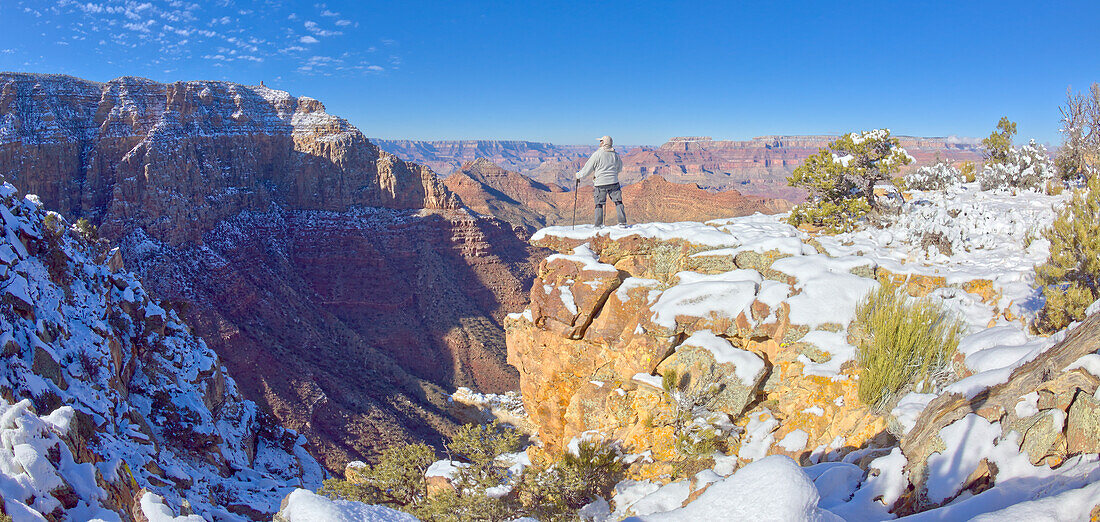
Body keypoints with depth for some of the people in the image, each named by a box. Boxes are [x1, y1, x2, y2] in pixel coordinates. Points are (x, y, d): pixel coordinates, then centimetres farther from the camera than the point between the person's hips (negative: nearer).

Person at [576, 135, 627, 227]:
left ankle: (598, 225, 3)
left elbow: (588, 168, -2)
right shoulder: (615, 155, 6)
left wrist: (579, 176, 12)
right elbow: (619, 168, 21)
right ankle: (622, 222, 5)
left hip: (600, 183, -3)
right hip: (614, 182, 3)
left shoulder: (597, 154, -7)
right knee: (618, 202, 9)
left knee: (599, 204, 6)